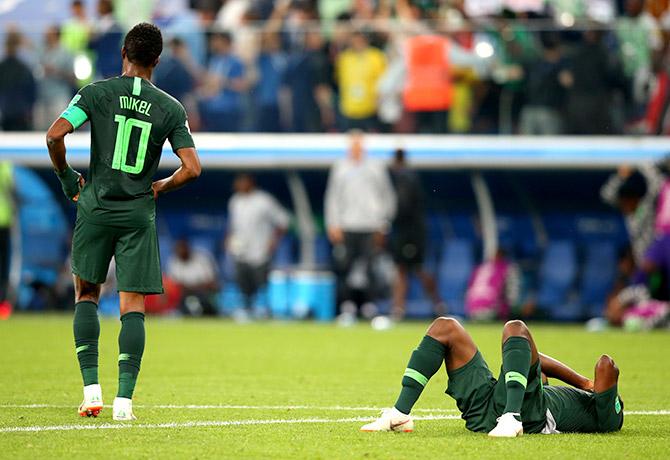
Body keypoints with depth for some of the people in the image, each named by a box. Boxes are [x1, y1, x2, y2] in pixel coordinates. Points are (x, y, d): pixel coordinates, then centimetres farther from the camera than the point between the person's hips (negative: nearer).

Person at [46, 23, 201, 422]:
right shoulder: (171, 109, 0)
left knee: (87, 295, 15)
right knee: (133, 306, 2)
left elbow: (55, 135, -13)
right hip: (139, 213, 0)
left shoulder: (96, 93, -3)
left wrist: (66, 175, 3)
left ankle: (92, 388, 5)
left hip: (96, 208, 0)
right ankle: (124, 398, -6)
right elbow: (192, 168, -6)